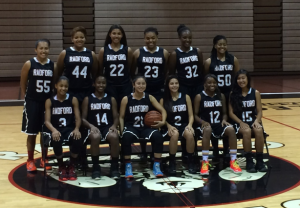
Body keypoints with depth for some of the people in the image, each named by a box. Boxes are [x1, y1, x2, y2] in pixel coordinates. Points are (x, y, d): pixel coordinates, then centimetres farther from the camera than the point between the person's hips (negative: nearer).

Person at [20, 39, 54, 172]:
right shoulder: (29, 64, -7)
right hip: (32, 103, -2)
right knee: (32, 133, 5)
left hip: (48, 103, 2)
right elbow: (23, 84, 0)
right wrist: (28, 97, 2)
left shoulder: (53, 66, 0)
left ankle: (44, 159, 24)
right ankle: (30, 161, 18)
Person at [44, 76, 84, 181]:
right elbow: (47, 121, -6)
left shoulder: (73, 100, 4)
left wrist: (76, 129, -23)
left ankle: (72, 166, -5)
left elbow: (78, 118, -1)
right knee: (56, 141, -36)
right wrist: (54, 130, -28)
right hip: (55, 129, -1)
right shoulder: (49, 101, 1)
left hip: (70, 128, 1)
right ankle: (61, 166, -5)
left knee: (78, 139, -32)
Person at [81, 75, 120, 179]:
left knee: (114, 137, -36)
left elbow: (116, 117, 11)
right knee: (95, 137, -39)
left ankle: (115, 167, -21)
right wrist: (91, 126, -15)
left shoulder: (111, 99, 15)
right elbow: (83, 118, 5)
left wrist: (114, 126, -11)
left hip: (108, 127, 1)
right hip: (94, 128, -1)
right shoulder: (87, 99, 11)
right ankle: (96, 167, -24)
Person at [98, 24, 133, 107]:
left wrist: (133, 83, 7)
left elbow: (130, 68, 6)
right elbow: (100, 69, 7)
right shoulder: (103, 50, 1)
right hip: (109, 86, 0)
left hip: (125, 86, 0)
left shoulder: (128, 50, 2)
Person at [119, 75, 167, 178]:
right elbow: (121, 117, 4)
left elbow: (162, 110, 5)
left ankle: (157, 166, -18)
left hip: (146, 127, 2)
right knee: (126, 137, -37)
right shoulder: (126, 99, 2)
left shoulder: (149, 98, 5)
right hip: (131, 126, -1)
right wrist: (122, 131, -10)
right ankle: (128, 166, -23)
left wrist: (163, 121, -14)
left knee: (158, 136, -30)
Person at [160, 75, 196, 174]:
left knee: (190, 134, -35)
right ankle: (172, 163, -20)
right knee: (175, 134, -37)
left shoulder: (186, 97, 8)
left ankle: (190, 162, -17)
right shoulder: (163, 100, 6)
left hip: (184, 124, 1)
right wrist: (169, 126, -18)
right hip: (171, 126, -1)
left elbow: (191, 115, 6)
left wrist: (190, 125, -15)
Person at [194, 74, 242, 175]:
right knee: (207, 130, -39)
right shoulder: (199, 97, 0)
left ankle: (233, 161, -20)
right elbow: (195, 115, 0)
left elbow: (224, 113, 14)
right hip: (206, 124, -3)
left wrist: (224, 120, -8)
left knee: (231, 129, -29)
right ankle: (205, 162, -34)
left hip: (219, 124, 3)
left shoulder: (221, 96, 10)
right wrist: (203, 122, -18)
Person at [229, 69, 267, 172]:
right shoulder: (233, 94, 3)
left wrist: (257, 121, -16)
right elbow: (231, 112, -1)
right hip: (239, 122, -1)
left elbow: (259, 111, 5)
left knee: (259, 130, -32)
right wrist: (241, 123, -15)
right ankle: (249, 161, -26)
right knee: (247, 131, -35)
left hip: (253, 120, 1)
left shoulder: (255, 93, 6)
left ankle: (259, 161, -22)